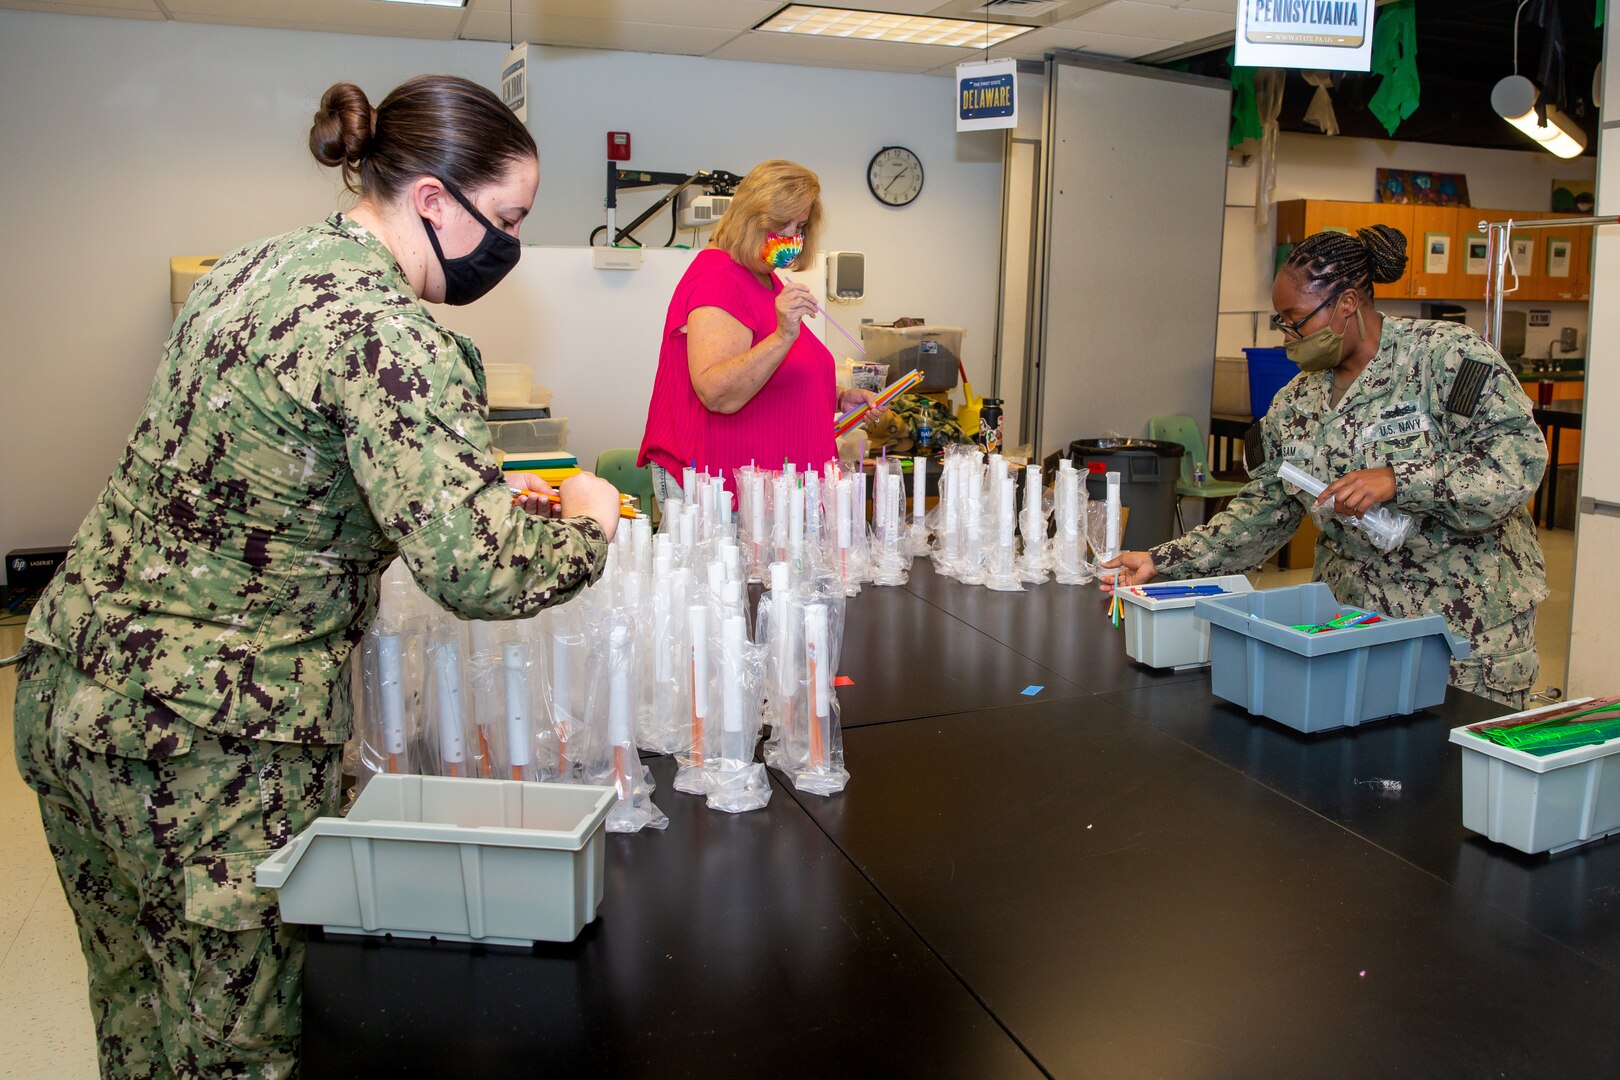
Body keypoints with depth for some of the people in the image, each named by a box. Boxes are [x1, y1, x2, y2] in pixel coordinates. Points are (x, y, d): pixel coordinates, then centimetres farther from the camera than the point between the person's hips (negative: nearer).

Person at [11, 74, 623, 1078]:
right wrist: (586, 523, -9)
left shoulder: (262, 262, 8)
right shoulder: (390, 331, -21)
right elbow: (479, 570, -30)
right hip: (207, 741, -9)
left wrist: (477, 489, 14)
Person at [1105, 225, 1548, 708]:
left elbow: (1520, 455, -18)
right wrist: (1163, 561, -2)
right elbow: (1264, 510, 6)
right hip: (1352, 617, 4)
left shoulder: (1446, 355, -11)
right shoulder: (1296, 402, 5)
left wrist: (1397, 480, -29)